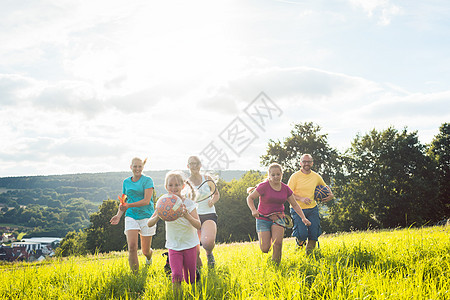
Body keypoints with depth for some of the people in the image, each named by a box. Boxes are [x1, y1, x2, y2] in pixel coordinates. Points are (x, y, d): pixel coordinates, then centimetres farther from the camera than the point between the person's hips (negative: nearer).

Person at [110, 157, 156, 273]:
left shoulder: (147, 180, -4)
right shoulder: (126, 182, 10)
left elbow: (146, 201, -14)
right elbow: (123, 202, 17)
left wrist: (129, 205, -24)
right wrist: (118, 215, -1)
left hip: (146, 216, -3)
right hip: (131, 217, 3)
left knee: (145, 250, 7)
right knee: (132, 247, -15)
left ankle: (149, 255, 44)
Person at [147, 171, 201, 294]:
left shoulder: (189, 203, -10)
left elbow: (198, 225, -18)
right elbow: (150, 224, -8)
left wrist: (187, 215, -36)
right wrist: (158, 216, -28)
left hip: (190, 245, -1)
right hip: (174, 246, 1)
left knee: (190, 278, 4)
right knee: (177, 276, -15)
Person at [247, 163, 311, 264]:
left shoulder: (285, 188, 2)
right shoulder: (263, 186, -10)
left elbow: (295, 204, 10)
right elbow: (250, 198, -5)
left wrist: (303, 218, 0)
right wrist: (254, 210, -22)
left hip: (278, 218, 2)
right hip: (263, 219, -2)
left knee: (277, 243, -21)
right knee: (265, 249, -10)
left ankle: (276, 264, 1)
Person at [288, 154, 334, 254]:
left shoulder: (317, 177, 5)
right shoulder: (295, 176, -7)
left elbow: (325, 187, 24)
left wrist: (330, 195, 3)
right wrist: (301, 199, -24)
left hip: (312, 209, 4)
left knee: (314, 234, -1)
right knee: (302, 234, -15)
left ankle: (309, 253, 23)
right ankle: (300, 242, 22)